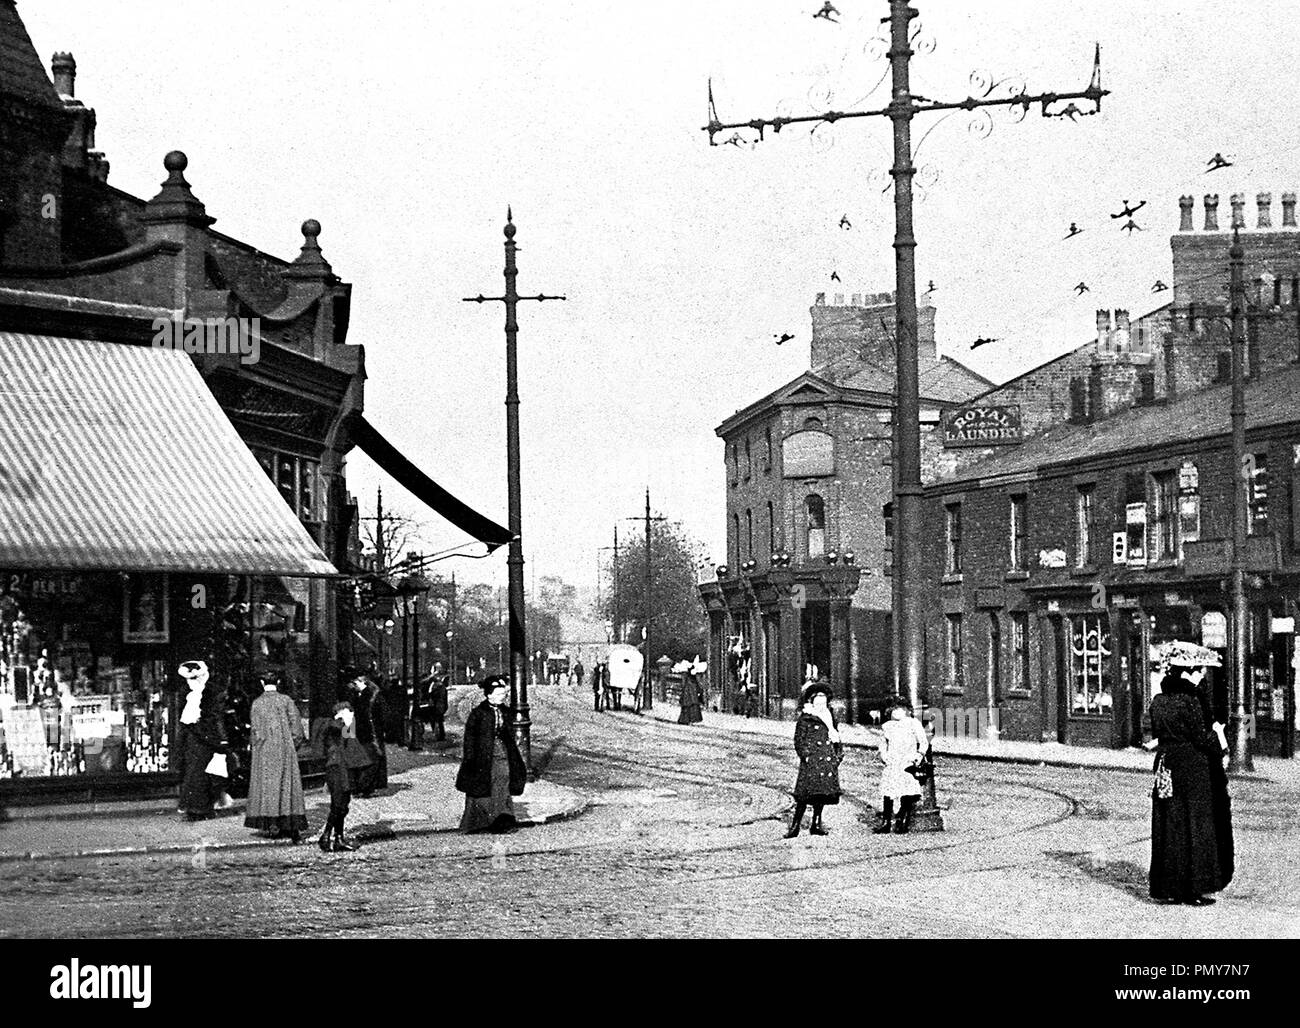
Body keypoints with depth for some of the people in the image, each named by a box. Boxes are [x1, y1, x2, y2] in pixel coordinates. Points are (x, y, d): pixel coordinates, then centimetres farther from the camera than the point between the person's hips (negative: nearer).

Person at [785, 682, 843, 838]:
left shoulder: (830, 715, 17)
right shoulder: (806, 718, 0)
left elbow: (836, 736, 22)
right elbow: (799, 739, -3)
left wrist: (839, 754, 13)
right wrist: (806, 755, -12)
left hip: (828, 759, 6)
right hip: (811, 761, -6)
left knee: (823, 793, 4)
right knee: (806, 793, -12)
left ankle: (816, 825, 11)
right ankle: (795, 825, -10)